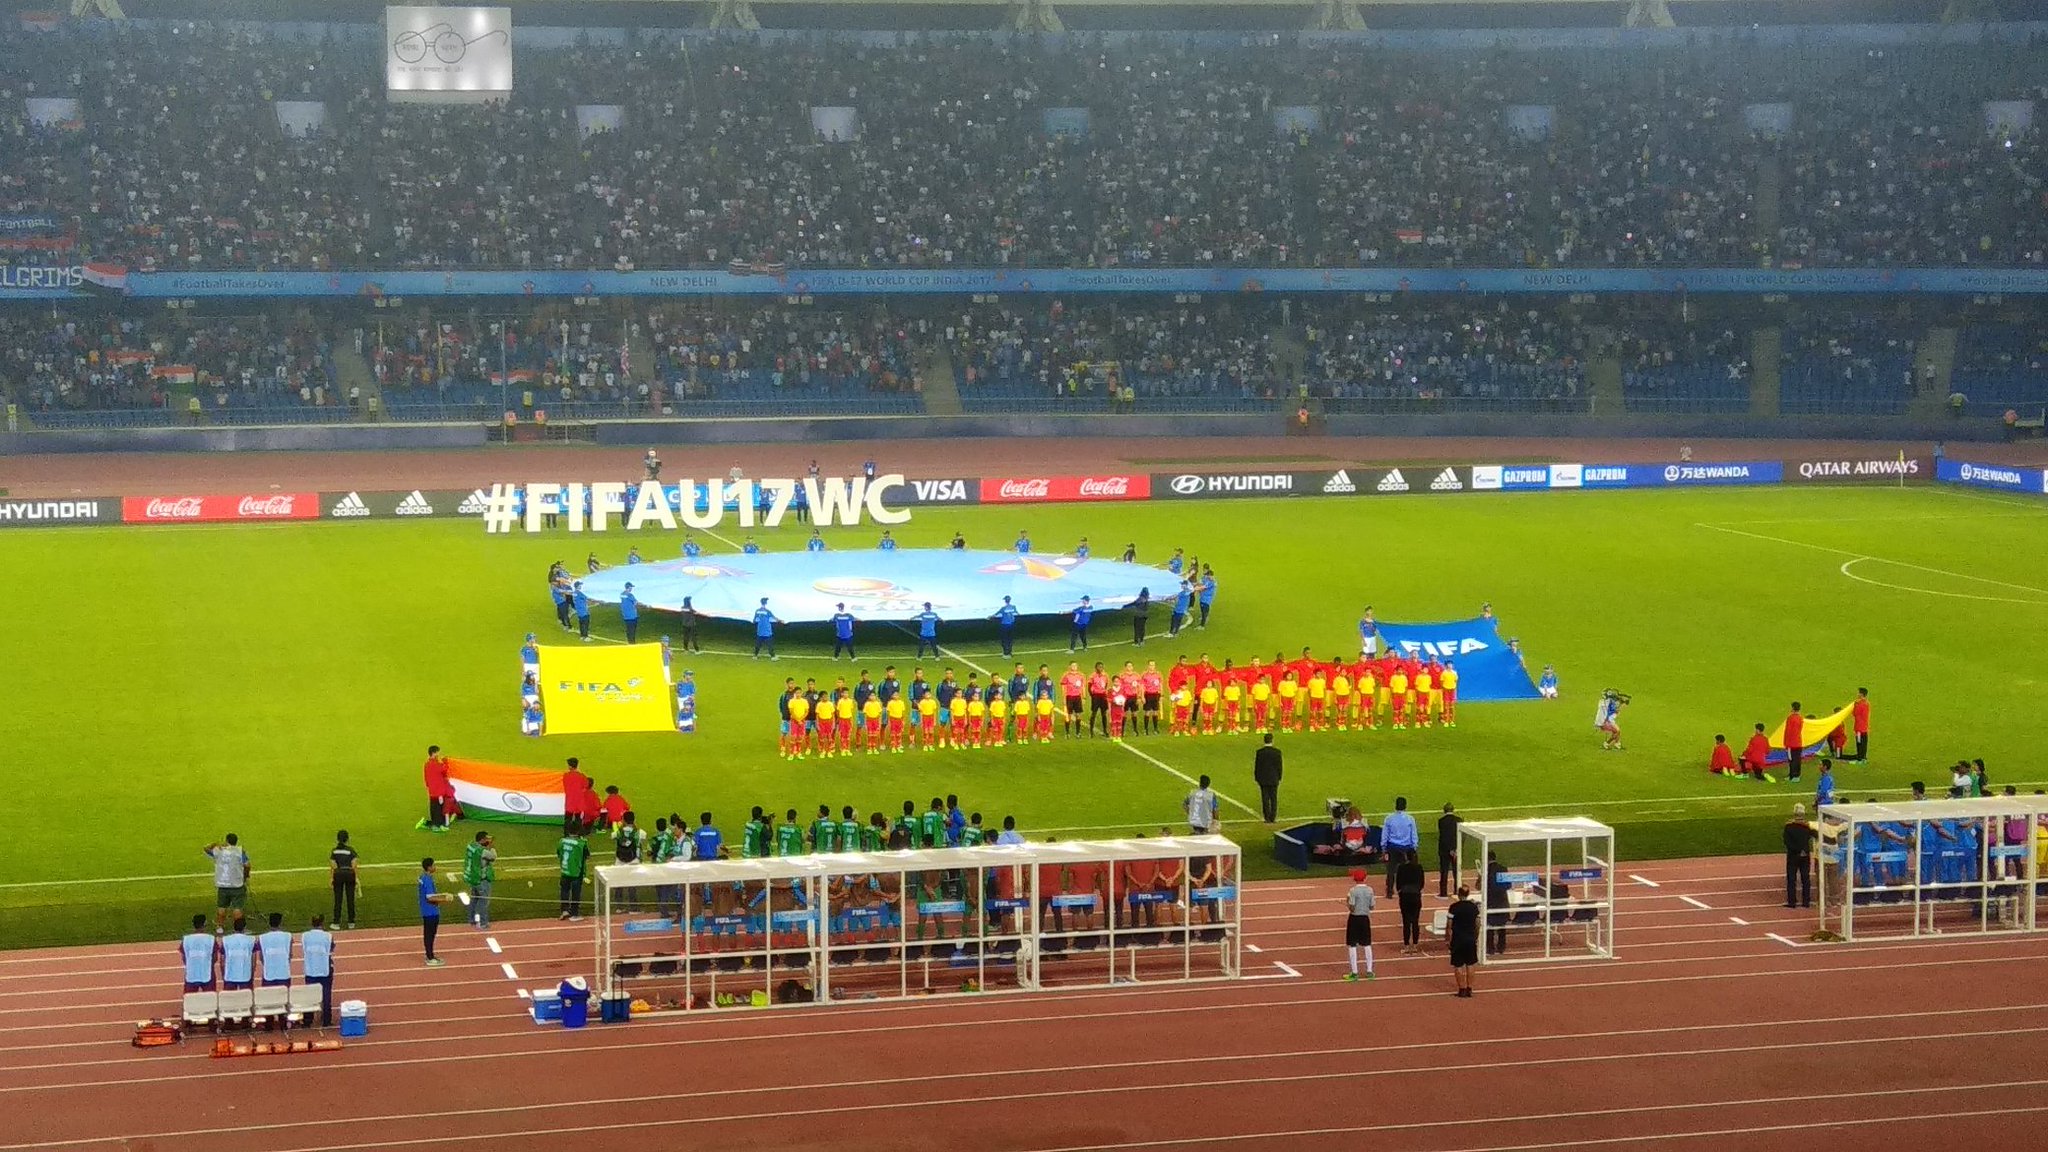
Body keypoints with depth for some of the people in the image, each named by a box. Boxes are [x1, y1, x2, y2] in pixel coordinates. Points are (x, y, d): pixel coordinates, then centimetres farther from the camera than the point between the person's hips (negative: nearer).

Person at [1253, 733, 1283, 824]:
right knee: (1274, 799, 7)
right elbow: (1279, 766, -2)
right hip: (1274, 779, 1)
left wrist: (1257, 778, 6)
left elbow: (1257, 766, -4)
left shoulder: (1259, 752, -8)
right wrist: (1279, 777, 9)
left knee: (1265, 799, 4)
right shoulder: (1277, 752, -7)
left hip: (1263, 779, 0)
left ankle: (1267, 818, 3)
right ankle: (1273, 817, 6)